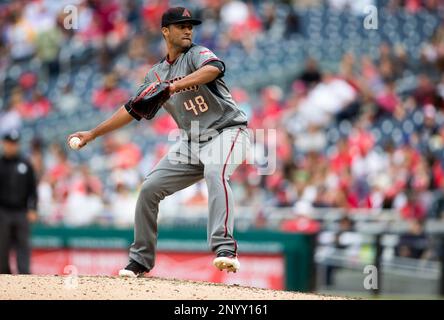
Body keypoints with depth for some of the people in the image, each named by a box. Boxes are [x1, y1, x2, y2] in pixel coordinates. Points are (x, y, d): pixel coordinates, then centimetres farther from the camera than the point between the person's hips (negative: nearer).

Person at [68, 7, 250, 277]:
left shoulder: (197, 54, -9)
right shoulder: (157, 74, 11)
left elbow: (215, 68, -34)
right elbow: (133, 110, 18)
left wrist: (173, 86, -44)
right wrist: (93, 134, 16)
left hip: (228, 131, -7)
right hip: (193, 141, 7)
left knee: (215, 173, -37)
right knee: (150, 188, 2)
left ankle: (225, 249, -46)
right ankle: (141, 260, 15)